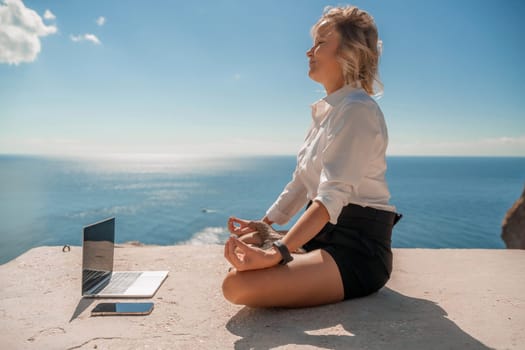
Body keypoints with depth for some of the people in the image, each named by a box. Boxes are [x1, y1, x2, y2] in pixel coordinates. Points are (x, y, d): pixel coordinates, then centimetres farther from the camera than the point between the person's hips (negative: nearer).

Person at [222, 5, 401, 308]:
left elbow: (333, 196, -27)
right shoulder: (326, 111, 14)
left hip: (358, 247, -9)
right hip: (324, 235, 9)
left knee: (238, 284, -26)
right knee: (237, 251, 14)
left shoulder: (357, 109, -16)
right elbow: (301, 183, 16)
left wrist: (276, 253, -34)